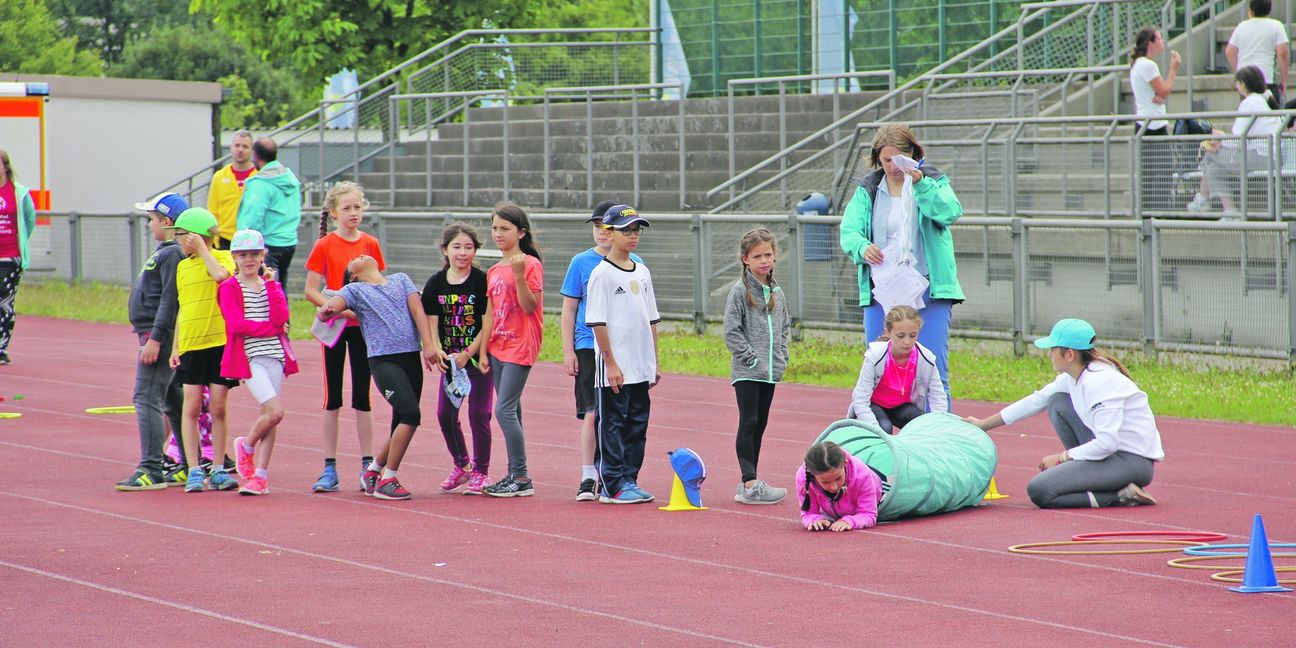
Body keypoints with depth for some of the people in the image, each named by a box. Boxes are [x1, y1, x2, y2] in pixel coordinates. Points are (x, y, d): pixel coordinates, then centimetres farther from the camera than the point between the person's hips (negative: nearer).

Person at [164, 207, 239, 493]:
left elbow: (220, 275, -24)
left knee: (218, 407, 1)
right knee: (192, 406, -3)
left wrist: (202, 248, -11)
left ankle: (218, 470, 8)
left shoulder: (222, 256, 0)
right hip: (191, 345, 4)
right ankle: (194, 471, -1)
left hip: (220, 342, -4)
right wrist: (175, 346, 15)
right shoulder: (182, 266, 14)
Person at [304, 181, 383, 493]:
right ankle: (329, 468, 7)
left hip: (363, 326, 2)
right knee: (333, 398, 3)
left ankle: (367, 466, 9)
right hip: (334, 325, -2)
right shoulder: (324, 246, -4)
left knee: (362, 397, 5)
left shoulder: (370, 245, 3)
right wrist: (339, 308, -19)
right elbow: (311, 291, -6)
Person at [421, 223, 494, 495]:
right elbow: (432, 322, 1)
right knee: (445, 414, 6)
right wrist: (437, 351, -17)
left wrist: (468, 355, -17)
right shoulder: (436, 283, 2)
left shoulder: (483, 281, -11)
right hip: (450, 360, 5)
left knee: (478, 413, -5)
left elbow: (487, 324, -12)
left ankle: (480, 472, 8)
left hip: (478, 358, -5)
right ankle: (461, 466, 26)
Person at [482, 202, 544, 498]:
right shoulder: (494, 271, 13)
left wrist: (519, 274, -26)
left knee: (504, 409, -13)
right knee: (510, 410, 9)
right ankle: (514, 475, 13)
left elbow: (530, 306, -15)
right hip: (498, 347, 8)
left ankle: (522, 479, -9)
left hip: (521, 346, -8)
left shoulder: (531, 264, -8)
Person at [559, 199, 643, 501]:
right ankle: (588, 477, 2)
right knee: (591, 413, -4)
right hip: (589, 348, -1)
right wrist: (568, 351, 0)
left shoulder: (634, 264, 7)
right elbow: (569, 310, 7)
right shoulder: (581, 263, 4)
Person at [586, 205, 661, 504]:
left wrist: (654, 363, 14)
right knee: (613, 425, -2)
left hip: (640, 368, 7)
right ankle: (612, 485, 1)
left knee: (637, 425, 9)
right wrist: (611, 363, -15)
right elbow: (597, 322, -12)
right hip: (614, 369, -7)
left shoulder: (642, 272, 13)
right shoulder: (602, 274, -8)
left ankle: (629, 480, 17)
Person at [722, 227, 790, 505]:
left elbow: (784, 328, 21)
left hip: (770, 372, 7)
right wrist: (752, 359, -14)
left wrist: (781, 358, 8)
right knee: (749, 423, -10)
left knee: (760, 424, 10)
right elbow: (731, 332, -11)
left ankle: (749, 482, 16)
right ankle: (750, 484, -14)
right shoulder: (740, 291, -7)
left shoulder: (777, 292, 12)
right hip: (746, 372, -7)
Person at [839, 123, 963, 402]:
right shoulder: (868, 191, 11)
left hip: (929, 292, -2)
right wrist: (862, 248, -23)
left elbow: (951, 212, -16)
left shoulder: (934, 183, 4)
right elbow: (848, 230, 0)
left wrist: (921, 185, -30)